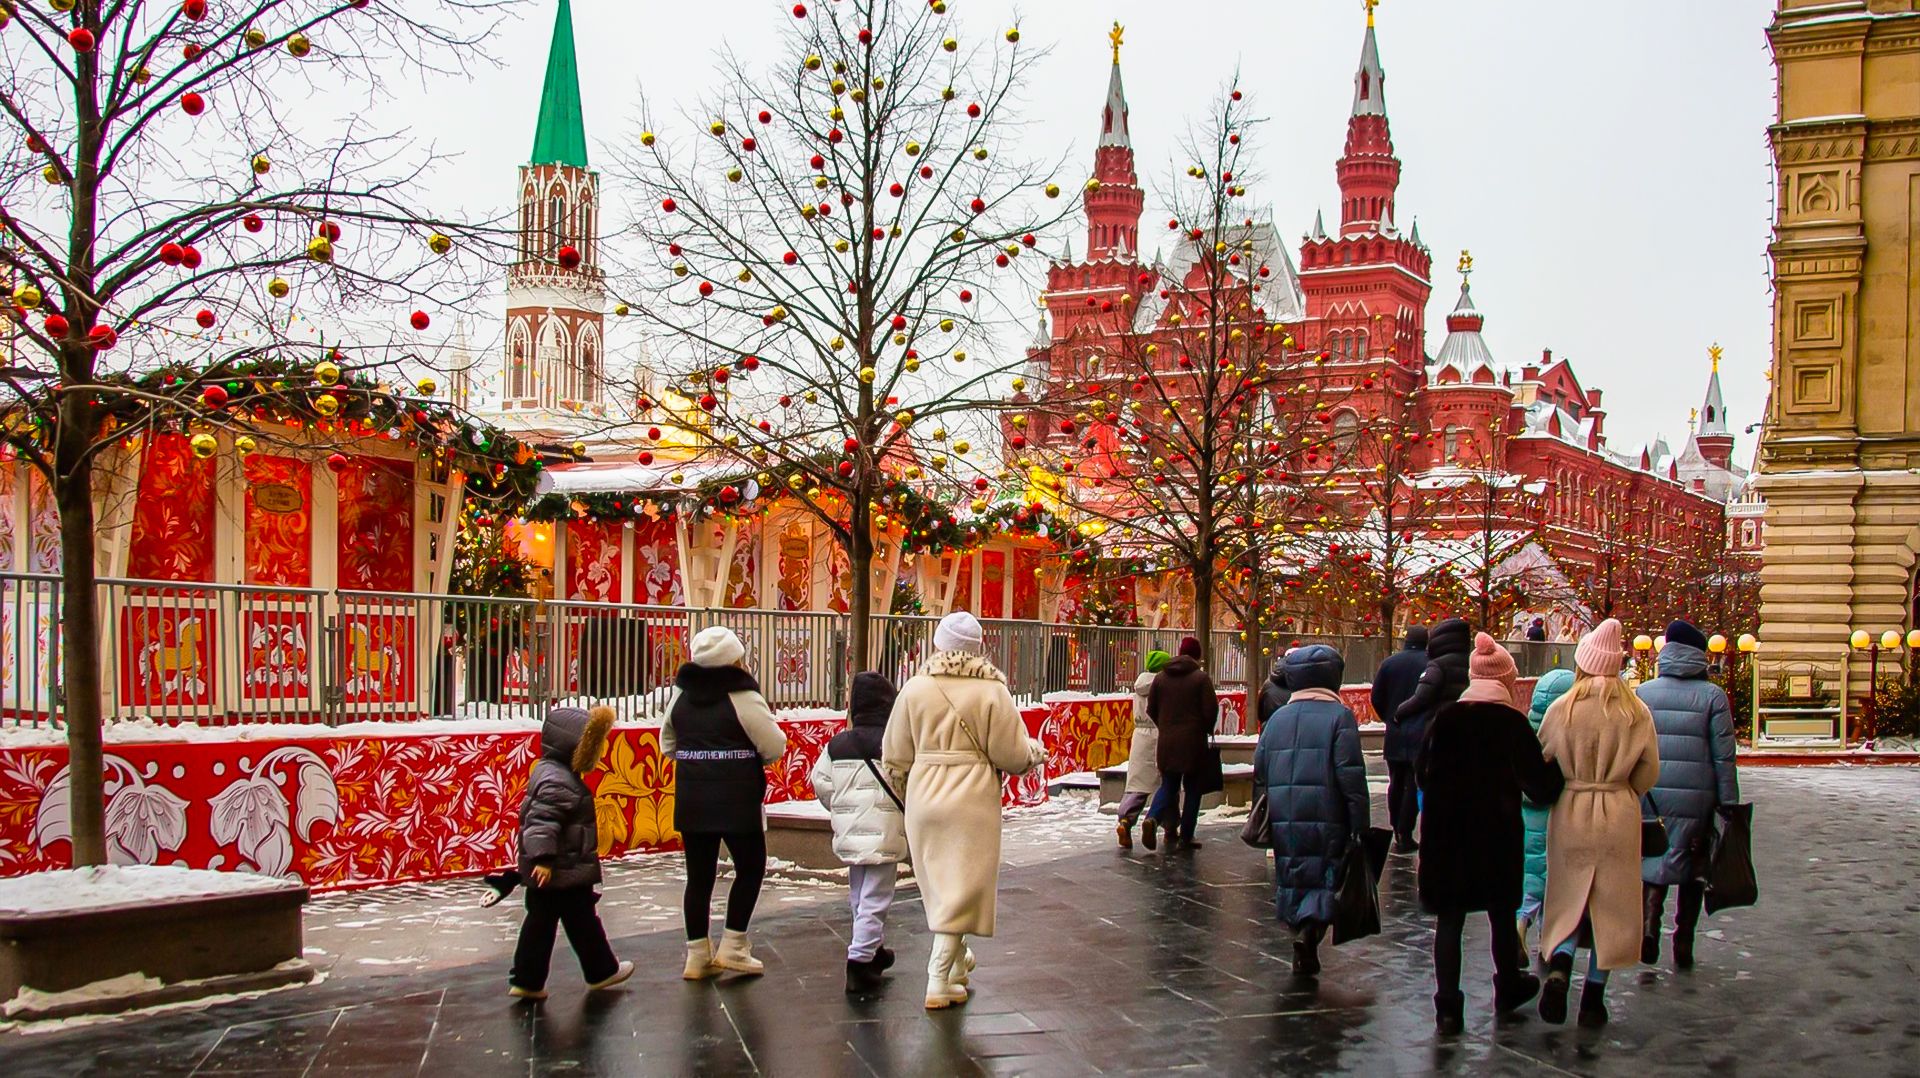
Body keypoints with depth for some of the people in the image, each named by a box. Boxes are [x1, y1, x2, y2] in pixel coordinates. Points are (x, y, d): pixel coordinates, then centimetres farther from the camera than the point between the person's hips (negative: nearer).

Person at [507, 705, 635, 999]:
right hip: (564, 872, -10)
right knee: (581, 922, 5)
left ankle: (526, 979, 13)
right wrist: (543, 857, -34)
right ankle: (600, 971, 19)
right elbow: (541, 821, -30)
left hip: (546, 873, 10)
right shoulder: (557, 782, -21)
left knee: (540, 922, 11)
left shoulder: (549, 772, 13)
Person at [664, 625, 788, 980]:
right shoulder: (743, 698, -12)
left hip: (690, 800, 5)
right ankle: (733, 947, 7)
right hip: (737, 800, -5)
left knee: (699, 875, 10)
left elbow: (668, 744, 15)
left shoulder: (680, 695, 5)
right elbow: (774, 747, -10)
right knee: (750, 868, 10)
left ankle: (697, 954, 14)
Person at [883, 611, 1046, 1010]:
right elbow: (1013, 755, -8)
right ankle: (940, 981, -3)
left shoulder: (915, 688, -2)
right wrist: (1035, 752, 15)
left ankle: (956, 959, 37)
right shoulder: (992, 691, -9)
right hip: (972, 800, -3)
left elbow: (895, 755, 3)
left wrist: (901, 784, 23)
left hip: (924, 798, 3)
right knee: (961, 888, 2)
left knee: (939, 884, 19)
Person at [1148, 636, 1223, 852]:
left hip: (1167, 742, 3)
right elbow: (1211, 710, -11)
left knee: (1169, 785, 15)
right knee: (1192, 789, 6)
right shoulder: (1201, 677, -8)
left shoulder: (1161, 677, 5)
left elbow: (1151, 709, 8)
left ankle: (1170, 827, -4)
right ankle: (1185, 836, 4)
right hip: (1193, 741, -3)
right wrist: (1207, 730, 6)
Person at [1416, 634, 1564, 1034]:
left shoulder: (1444, 718, -1)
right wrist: (1556, 768, 12)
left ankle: (1447, 1007, -2)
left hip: (1445, 834, 2)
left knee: (1449, 918, 4)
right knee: (1502, 914, 17)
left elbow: (1422, 774, 8)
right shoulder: (1512, 723, -9)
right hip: (1496, 835, -1)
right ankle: (1508, 989, 36)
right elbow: (1539, 784, -8)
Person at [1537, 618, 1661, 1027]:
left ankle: (1558, 968, -13)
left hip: (1570, 812, 0)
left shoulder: (1562, 709, -7)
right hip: (1619, 816, 0)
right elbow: (1649, 771, 0)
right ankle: (1594, 996, 11)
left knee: (1569, 897, 12)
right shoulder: (1636, 713, -5)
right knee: (1609, 903, 9)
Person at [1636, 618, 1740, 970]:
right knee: (1693, 872, 13)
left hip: (1652, 795, 1)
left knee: (1654, 862, 11)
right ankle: (1683, 947, 16)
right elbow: (1723, 757, -5)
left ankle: (1649, 922, -14)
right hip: (1697, 799, -1)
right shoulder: (1713, 696, -3)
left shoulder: (1642, 693, 3)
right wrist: (1729, 805, 1)